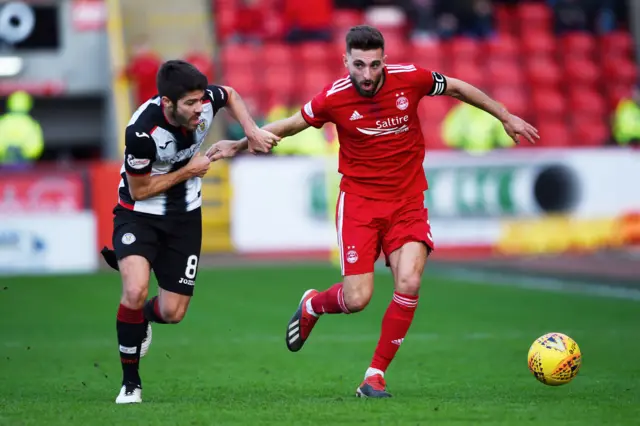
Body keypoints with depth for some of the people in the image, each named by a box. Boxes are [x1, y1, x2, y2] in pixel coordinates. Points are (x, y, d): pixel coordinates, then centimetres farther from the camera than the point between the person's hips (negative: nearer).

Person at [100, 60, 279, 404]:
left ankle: (139, 319, 41)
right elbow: (140, 190, -17)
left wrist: (252, 131, -3)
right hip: (139, 212, -4)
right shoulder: (142, 132, -32)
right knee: (136, 291, -29)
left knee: (173, 312, 1)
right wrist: (189, 171, -16)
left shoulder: (204, 101, -18)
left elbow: (230, 95, 9)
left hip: (184, 215, 4)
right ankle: (130, 383, -10)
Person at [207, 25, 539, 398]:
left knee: (409, 283, -20)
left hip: (408, 202, 1)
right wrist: (241, 144, 7)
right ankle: (312, 305, 27)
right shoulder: (334, 98, -11)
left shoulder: (409, 78, -10)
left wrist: (507, 118, 13)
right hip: (359, 201, -1)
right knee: (357, 299, -11)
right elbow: (293, 124, 8)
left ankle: (376, 375, -3)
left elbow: (457, 88, 8)